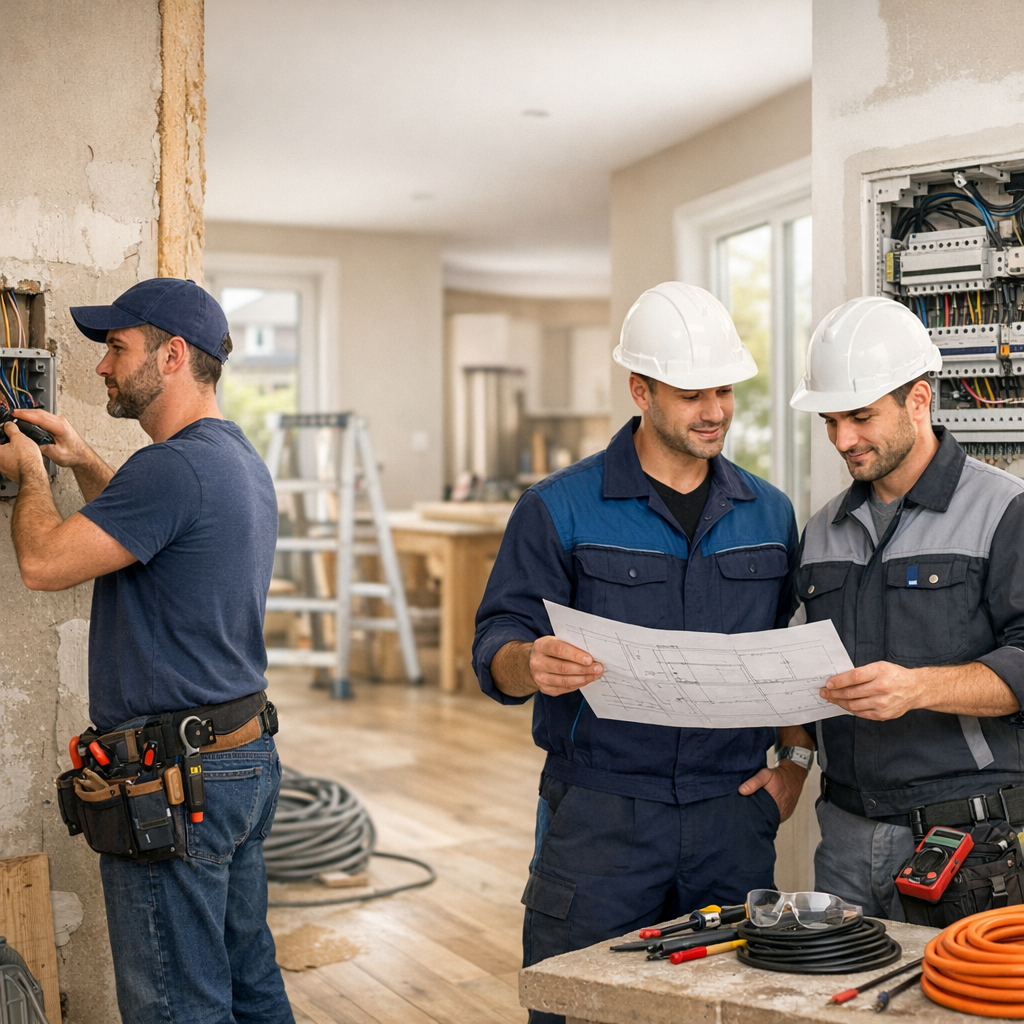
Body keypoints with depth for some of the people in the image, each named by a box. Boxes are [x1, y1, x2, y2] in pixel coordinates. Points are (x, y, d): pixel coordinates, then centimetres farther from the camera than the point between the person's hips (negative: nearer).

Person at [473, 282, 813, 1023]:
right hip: (598, 815, -3)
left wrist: (794, 760, 4)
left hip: (731, 816, 3)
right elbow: (496, 648, -7)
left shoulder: (770, 514, 11)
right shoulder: (559, 510, -2)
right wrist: (532, 664, -29)